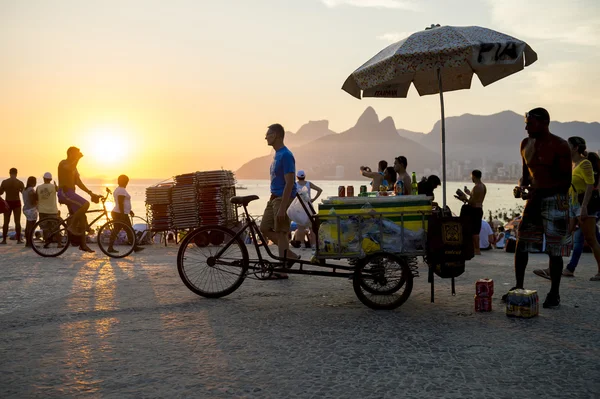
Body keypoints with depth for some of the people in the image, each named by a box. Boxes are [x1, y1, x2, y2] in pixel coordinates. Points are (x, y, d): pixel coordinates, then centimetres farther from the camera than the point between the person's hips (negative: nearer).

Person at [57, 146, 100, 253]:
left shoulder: (73, 167, 22)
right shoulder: (63, 163, -6)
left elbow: (78, 183, 22)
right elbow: (69, 169, -31)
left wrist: (90, 193, 14)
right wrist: (78, 158, -23)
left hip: (70, 193, 9)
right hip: (64, 192, -9)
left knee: (81, 218, 5)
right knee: (85, 204, -29)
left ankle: (83, 245, 8)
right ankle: (71, 226, -19)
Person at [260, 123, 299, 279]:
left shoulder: (286, 155, -17)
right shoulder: (277, 154, 13)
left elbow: (289, 183, -21)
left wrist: (282, 207, -23)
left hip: (283, 198, -10)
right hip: (274, 197, 10)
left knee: (280, 232, -3)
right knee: (265, 228, 11)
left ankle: (282, 270, 6)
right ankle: (290, 255, 18)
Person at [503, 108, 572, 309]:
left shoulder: (559, 146, -11)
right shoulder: (526, 144, 8)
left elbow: (566, 180, -12)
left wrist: (540, 191, -21)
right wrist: (522, 186, -2)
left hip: (555, 200, -6)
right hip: (534, 199, 6)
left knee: (554, 250, 0)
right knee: (521, 245, 5)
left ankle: (554, 294, 12)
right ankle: (519, 287, 17)